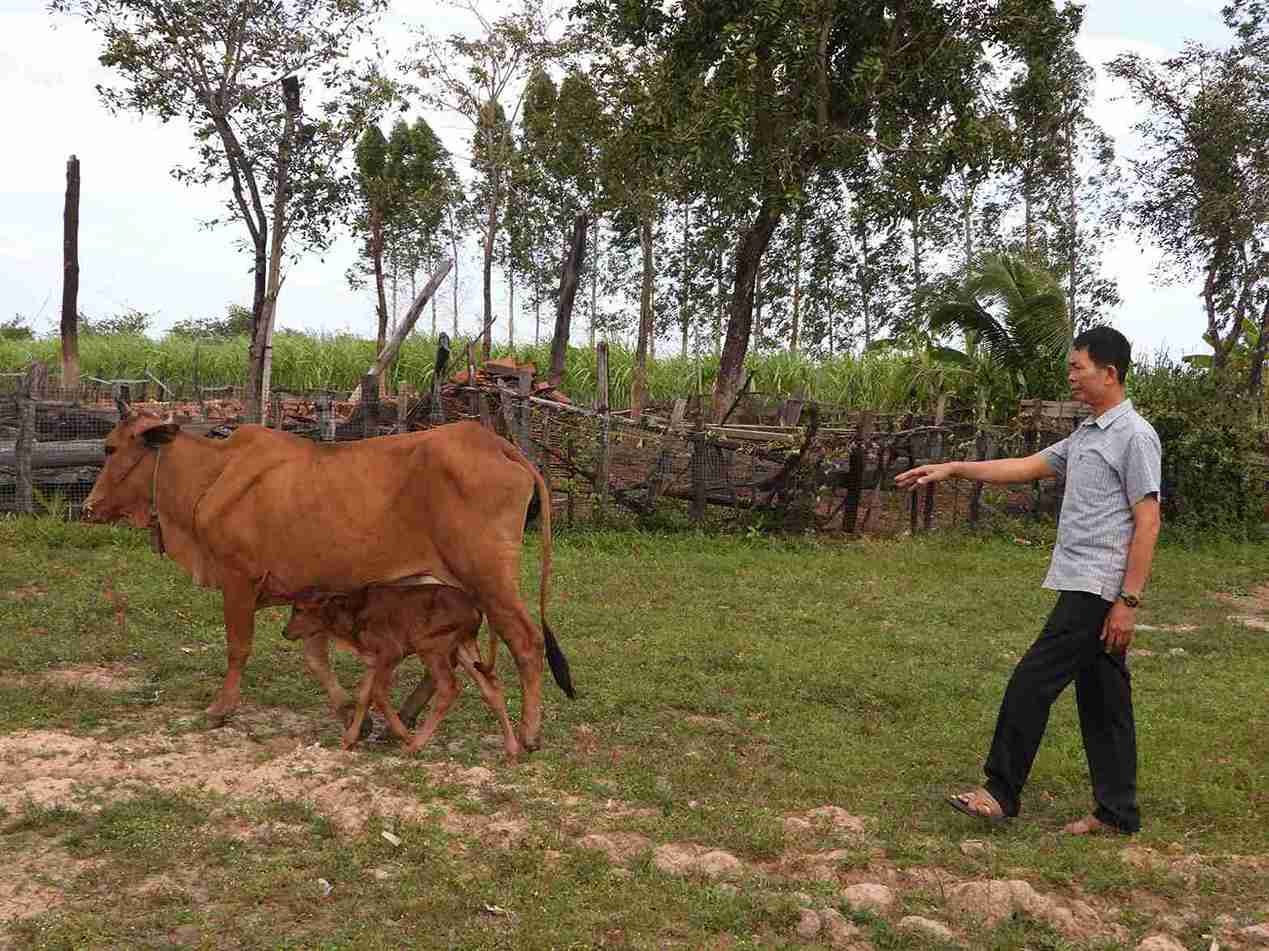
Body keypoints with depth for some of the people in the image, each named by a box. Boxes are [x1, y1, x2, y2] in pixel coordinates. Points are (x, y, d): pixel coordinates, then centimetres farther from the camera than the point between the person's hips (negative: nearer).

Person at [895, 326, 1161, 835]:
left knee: (1032, 682, -8)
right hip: (1080, 584, 9)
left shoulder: (1135, 436, -12)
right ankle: (1116, 812, 17)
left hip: (1097, 588, -9)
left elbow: (1147, 524, -15)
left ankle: (1001, 792, 0)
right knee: (1100, 698, 11)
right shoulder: (1085, 435, 16)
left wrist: (1128, 601, -19)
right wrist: (952, 468, 15)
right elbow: (1026, 467, 21)